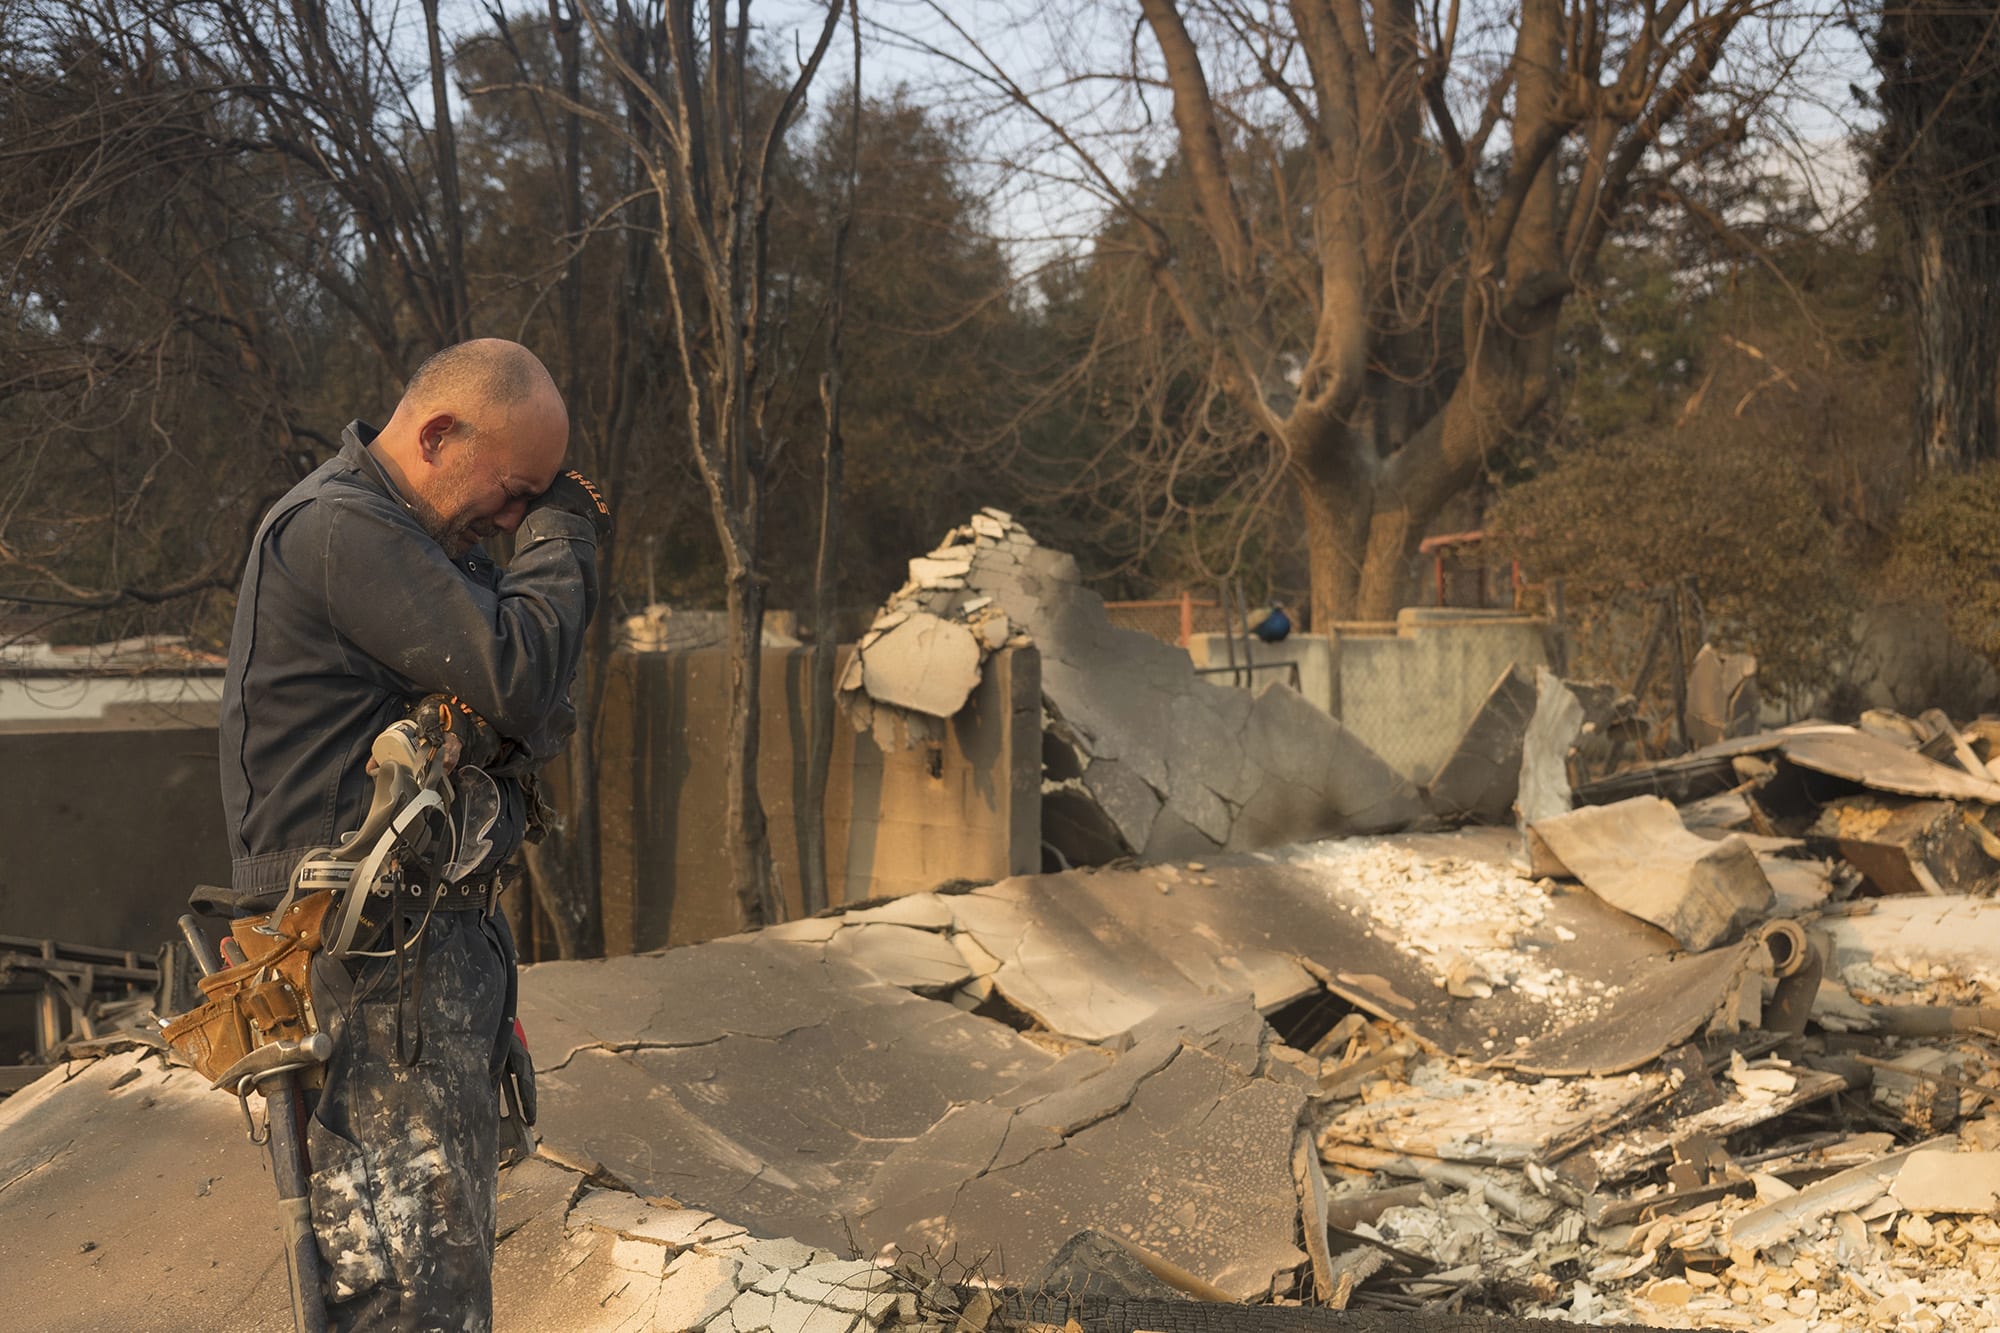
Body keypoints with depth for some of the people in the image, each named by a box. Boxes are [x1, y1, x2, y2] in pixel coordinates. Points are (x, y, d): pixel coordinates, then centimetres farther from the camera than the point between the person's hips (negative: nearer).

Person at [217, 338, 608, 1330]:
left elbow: (532, 721, 17)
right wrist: (558, 540, -7)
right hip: (378, 949, -11)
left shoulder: (413, 535, 18)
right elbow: (519, 676, -23)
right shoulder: (340, 525, -14)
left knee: (451, 1247, 16)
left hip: (441, 932, 11)